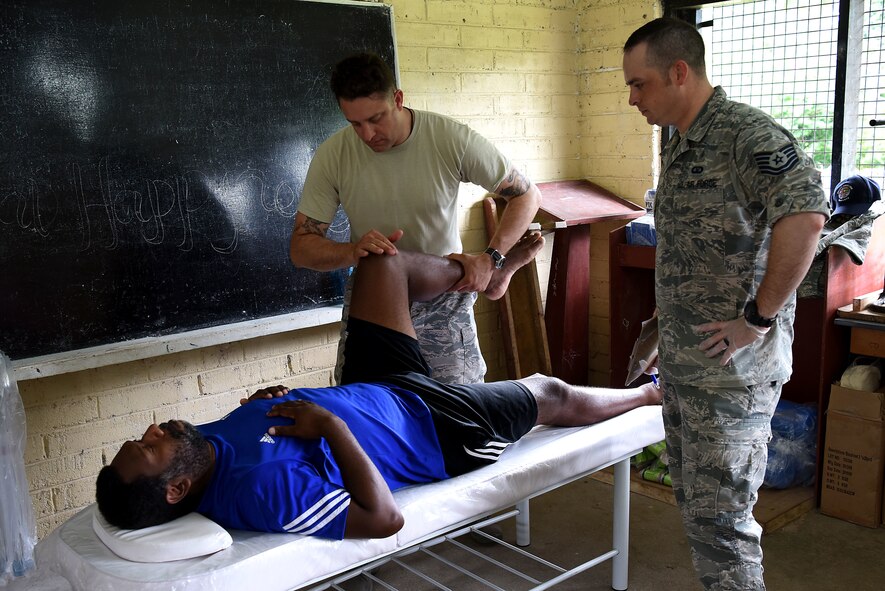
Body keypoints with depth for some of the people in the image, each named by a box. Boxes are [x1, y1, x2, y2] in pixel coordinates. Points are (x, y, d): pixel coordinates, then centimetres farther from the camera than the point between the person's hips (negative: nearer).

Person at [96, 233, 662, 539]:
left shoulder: (209, 441, -13)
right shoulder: (263, 489, -39)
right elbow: (384, 518, -37)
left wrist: (265, 400, -11)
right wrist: (332, 425, -38)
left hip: (380, 389, 7)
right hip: (438, 430, -7)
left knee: (383, 262, 6)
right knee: (550, 393, 13)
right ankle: (648, 394, 45)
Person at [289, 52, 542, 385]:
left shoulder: (452, 139, -18)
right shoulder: (332, 155, -13)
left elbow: (527, 196, -9)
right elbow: (300, 248, -10)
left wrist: (490, 258, -23)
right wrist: (352, 252, -32)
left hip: (444, 298, -1)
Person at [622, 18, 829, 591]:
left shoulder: (745, 132, -16)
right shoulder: (679, 145, 13)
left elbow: (806, 215, -31)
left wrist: (758, 319, -25)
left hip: (731, 367, -9)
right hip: (681, 362, 9)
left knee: (719, 516, -1)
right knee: (693, 498, 20)